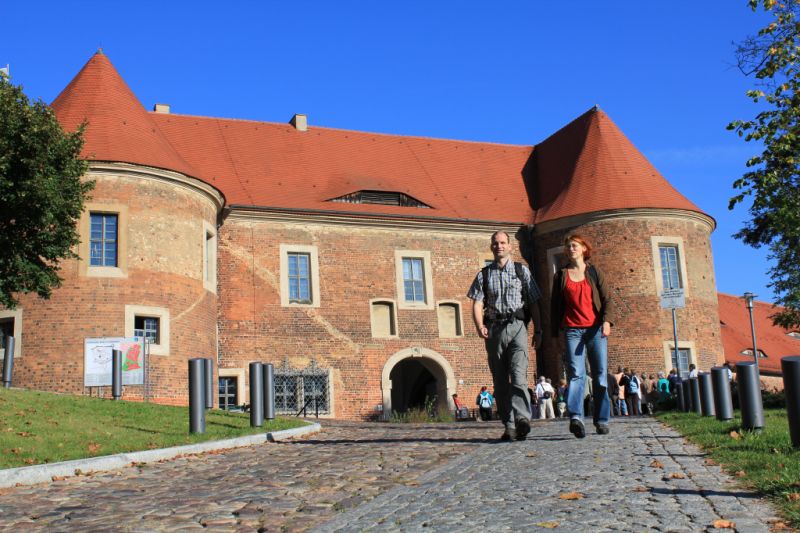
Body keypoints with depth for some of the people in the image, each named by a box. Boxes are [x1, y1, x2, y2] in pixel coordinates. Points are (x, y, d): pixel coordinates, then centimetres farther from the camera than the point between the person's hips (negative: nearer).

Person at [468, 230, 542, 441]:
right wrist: (480, 325, -14)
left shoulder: (522, 271, 12)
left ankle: (521, 418, -29)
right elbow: (477, 303, 3)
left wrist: (537, 330, 4)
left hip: (516, 326, -2)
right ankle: (509, 425, 5)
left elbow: (533, 303, 11)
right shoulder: (484, 274, 13)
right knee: (500, 379, 2)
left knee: (518, 374, -18)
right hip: (494, 328, 2)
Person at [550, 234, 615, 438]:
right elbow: (555, 305, 14)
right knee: (576, 373, -15)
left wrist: (607, 321, -12)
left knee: (600, 375, 1)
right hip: (572, 330, -1)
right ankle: (576, 417, -29)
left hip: (595, 329, 1)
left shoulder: (594, 272, 11)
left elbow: (607, 299, 5)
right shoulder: (560, 276, 13)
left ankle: (601, 420, 8)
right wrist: (555, 333, 9)